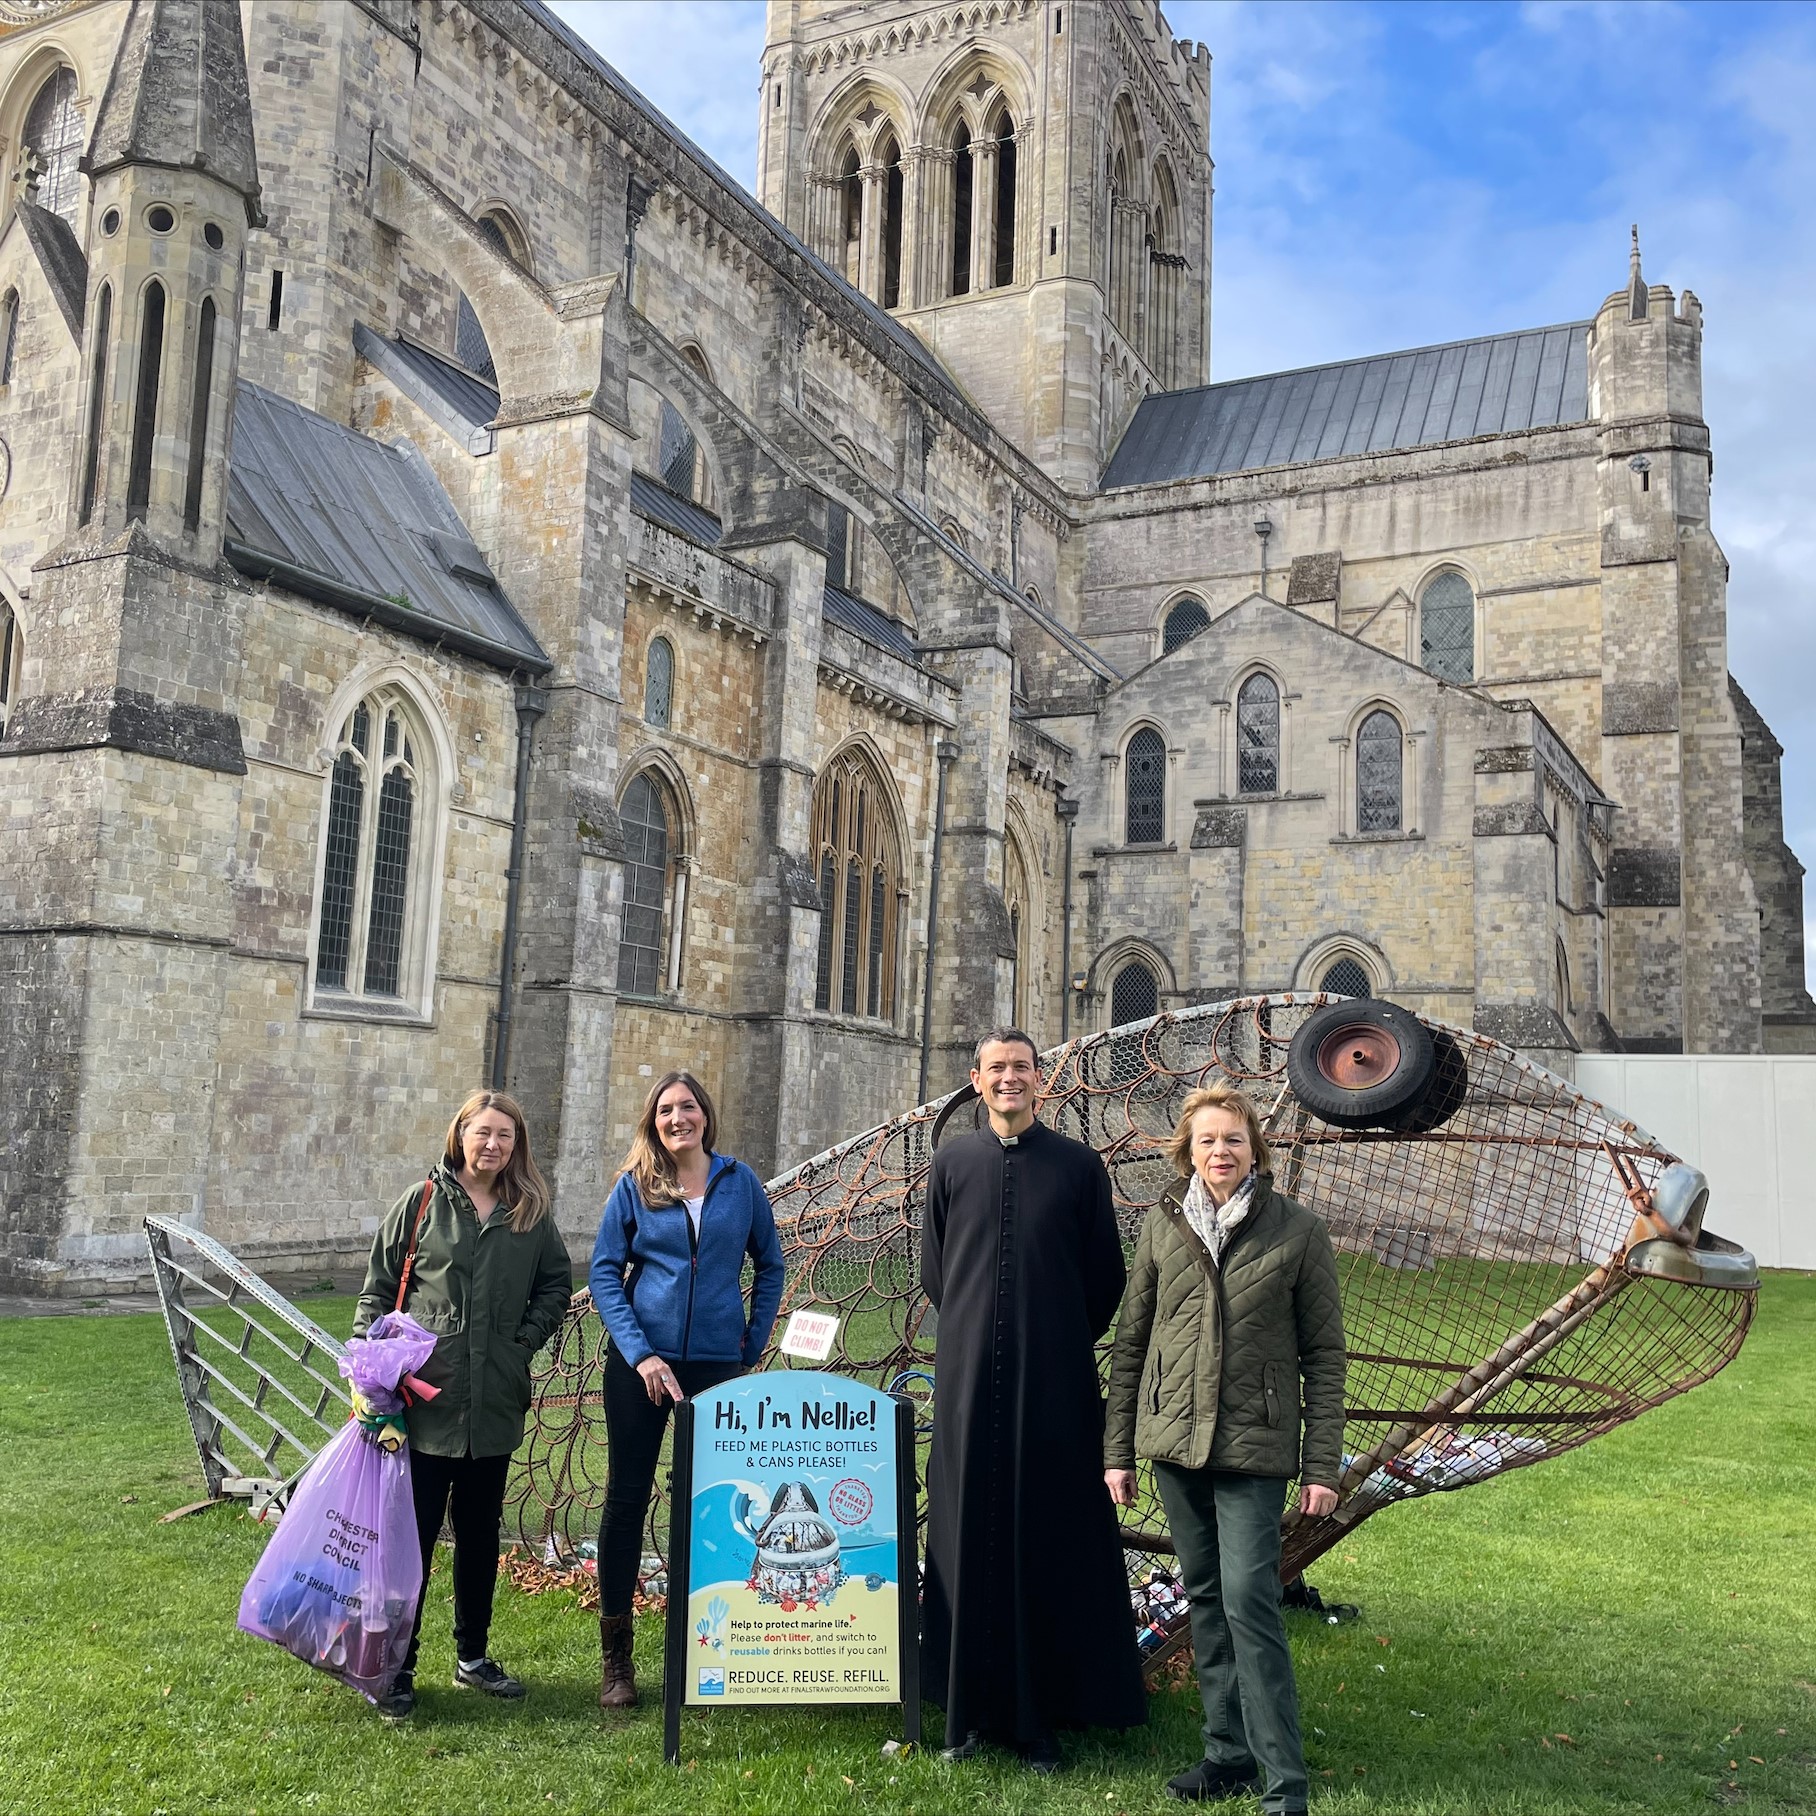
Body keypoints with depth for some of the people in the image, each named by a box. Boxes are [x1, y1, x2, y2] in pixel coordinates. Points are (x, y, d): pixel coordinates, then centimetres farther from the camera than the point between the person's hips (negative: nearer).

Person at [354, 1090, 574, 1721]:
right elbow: (378, 1288, 1)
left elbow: (556, 1284, 16)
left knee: (480, 1530, 14)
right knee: (412, 1533, 1)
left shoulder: (531, 1214, 6)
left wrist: (525, 1339, 2)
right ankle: (395, 1668, 14)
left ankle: (472, 1656, 28)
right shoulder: (422, 1202, -1)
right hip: (424, 1396, -3)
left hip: (495, 1402, 3)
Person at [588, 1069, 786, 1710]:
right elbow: (604, 1272, -2)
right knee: (627, 1496, 3)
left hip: (718, 1362, 1)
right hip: (641, 1359, -1)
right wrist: (639, 1353, -11)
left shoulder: (739, 1182, 4)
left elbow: (770, 1264, 12)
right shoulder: (634, 1187, 1)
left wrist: (754, 1342, 5)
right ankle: (615, 1656, 13)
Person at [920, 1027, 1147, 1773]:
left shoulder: (1079, 1165, 0)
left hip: (1053, 1382, -1)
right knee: (969, 1535, 6)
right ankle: (971, 1707, 17)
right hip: (970, 1374, 2)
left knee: (1049, 1537, 3)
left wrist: (1058, 1341, 7)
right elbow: (932, 1268, 13)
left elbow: (1105, 1276, 5)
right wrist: (979, 1326, 11)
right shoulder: (952, 1162, 5)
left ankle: (1043, 1713, 13)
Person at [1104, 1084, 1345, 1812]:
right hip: (1175, 1438, 4)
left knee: (1248, 1601, -9)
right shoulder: (1162, 1225, 3)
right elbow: (1130, 1340, 8)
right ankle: (1229, 1752, 25)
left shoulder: (1297, 1231, -4)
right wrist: (1118, 1449, 6)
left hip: (1255, 1446, -4)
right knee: (1204, 1598, 12)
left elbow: (1324, 1354, -1)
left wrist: (1322, 1466, -5)